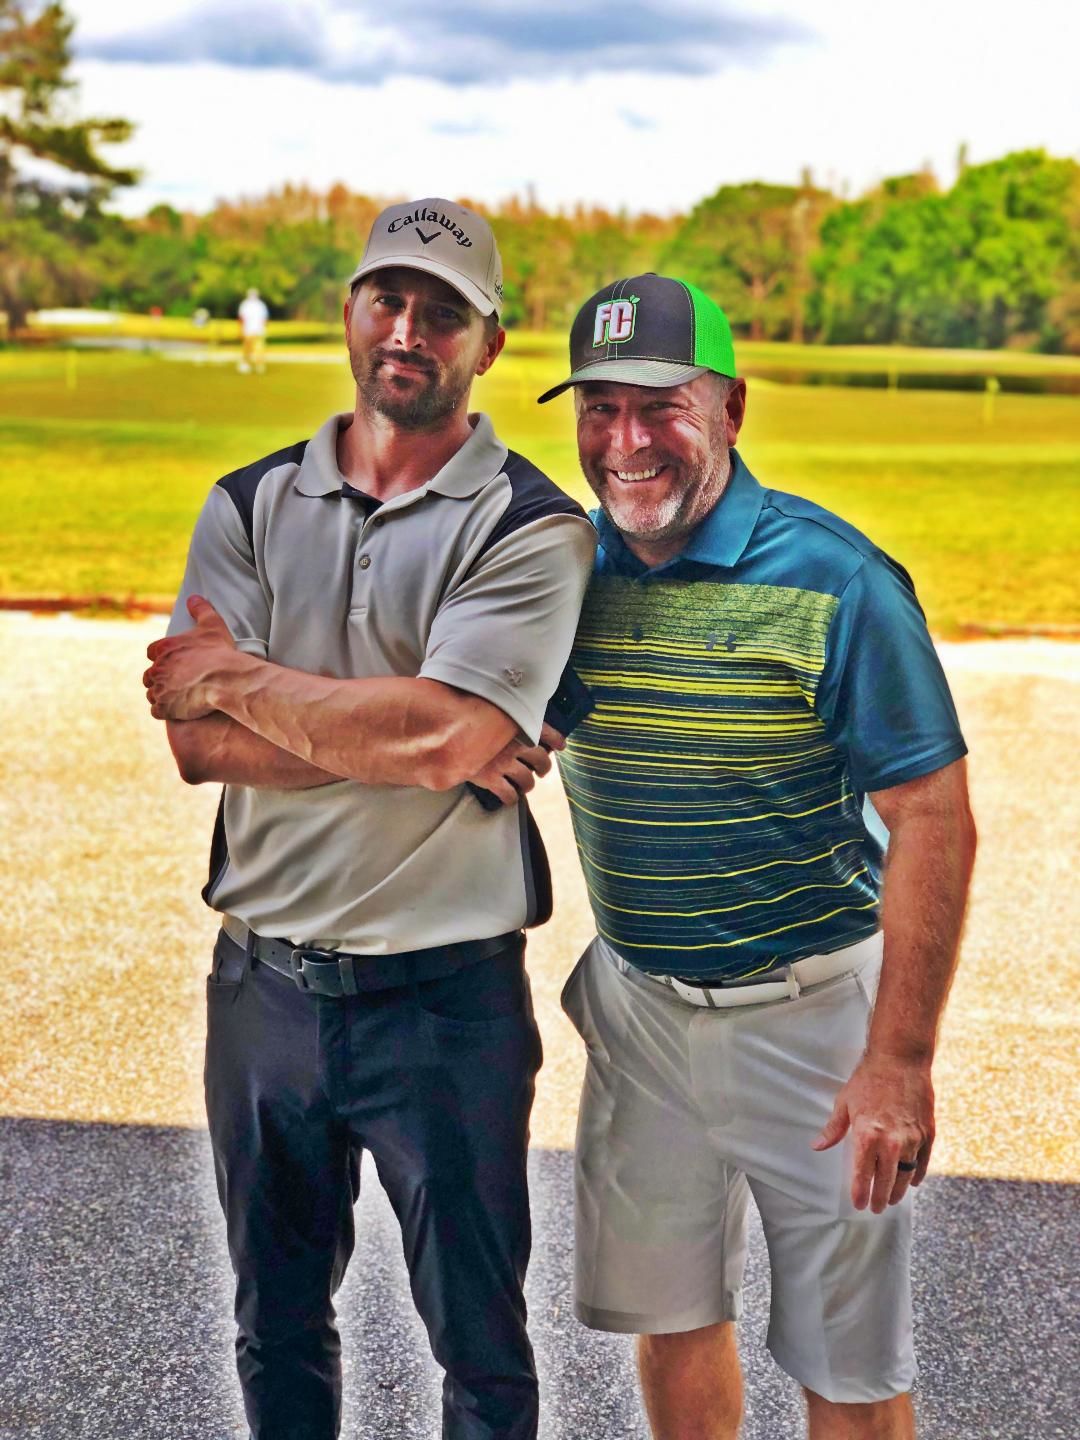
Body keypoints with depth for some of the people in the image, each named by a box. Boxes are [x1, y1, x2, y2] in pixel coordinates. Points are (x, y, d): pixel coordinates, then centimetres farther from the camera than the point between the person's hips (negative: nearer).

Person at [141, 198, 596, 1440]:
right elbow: (198, 744, -8)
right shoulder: (249, 507, 4)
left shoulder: (531, 528, -7)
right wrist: (388, 731, -17)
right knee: (274, 1326, 21)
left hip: (446, 997, -4)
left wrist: (239, 682, -11)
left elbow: (440, 736, -23)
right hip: (263, 982, 4)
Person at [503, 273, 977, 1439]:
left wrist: (899, 1061, -19)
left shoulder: (833, 581, -16)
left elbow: (933, 823, -16)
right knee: (669, 1318, 19)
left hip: (809, 1010, -4)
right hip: (635, 1004, 5)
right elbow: (508, 747, 11)